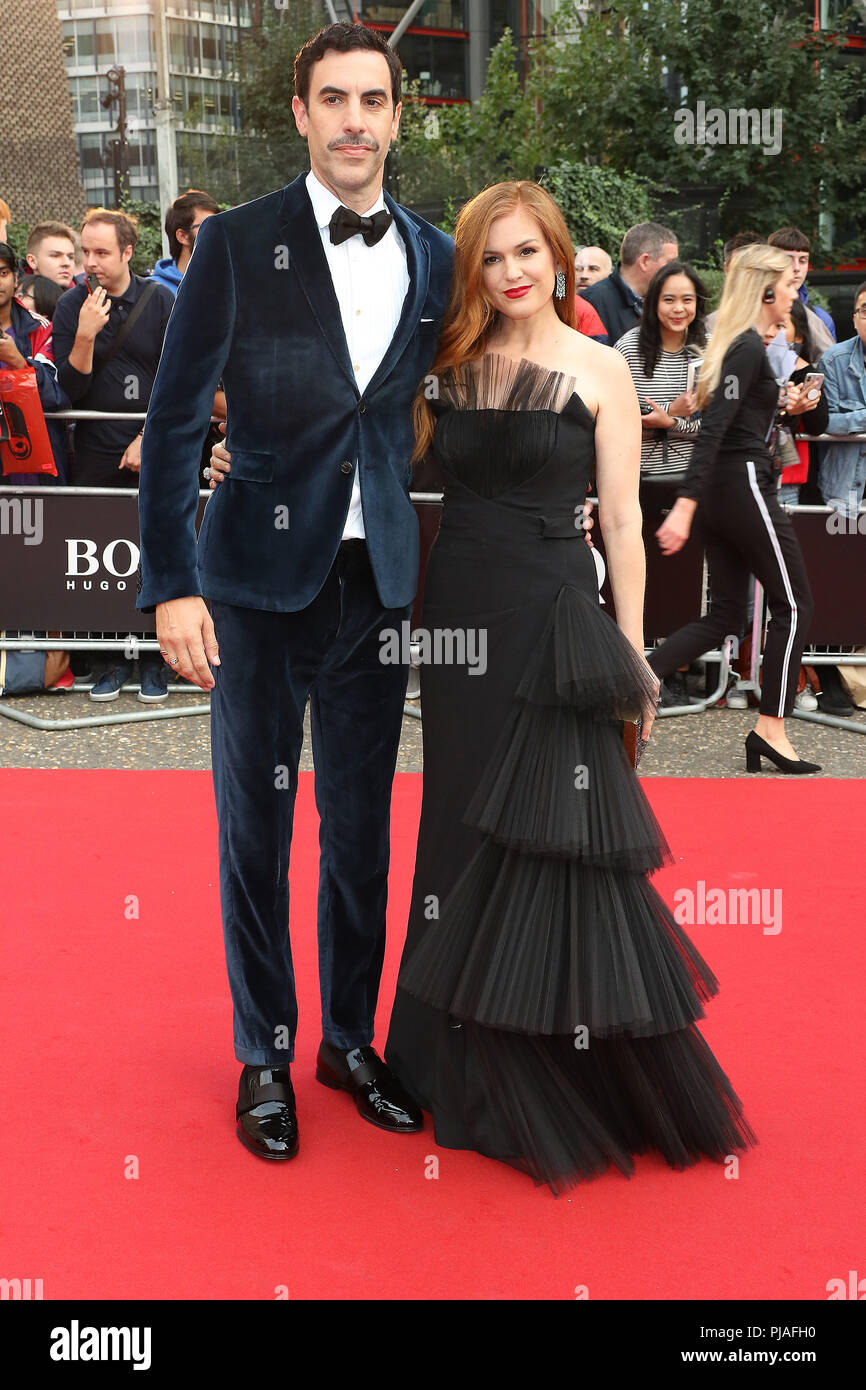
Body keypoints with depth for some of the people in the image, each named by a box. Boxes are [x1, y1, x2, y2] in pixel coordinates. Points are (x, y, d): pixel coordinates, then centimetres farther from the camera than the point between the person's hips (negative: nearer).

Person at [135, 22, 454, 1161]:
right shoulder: (238, 244, -4)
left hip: (379, 584, 3)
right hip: (262, 578, -3)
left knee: (363, 831, 12)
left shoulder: (432, 257, 7)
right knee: (256, 831, 8)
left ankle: (350, 1040, 30)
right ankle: (265, 1058, 24)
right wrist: (173, 585, -12)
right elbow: (175, 421, -5)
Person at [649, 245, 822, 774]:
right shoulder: (750, 348, -14)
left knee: (725, 614, 11)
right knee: (794, 606, 1)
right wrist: (684, 507, -27)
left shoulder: (740, 344, 16)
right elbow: (714, 428, -22)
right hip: (745, 486, -9)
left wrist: (782, 405, 18)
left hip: (721, 491, 9)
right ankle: (771, 730, 5)